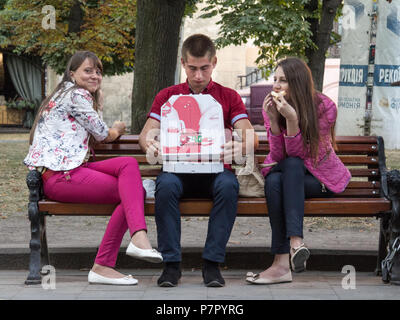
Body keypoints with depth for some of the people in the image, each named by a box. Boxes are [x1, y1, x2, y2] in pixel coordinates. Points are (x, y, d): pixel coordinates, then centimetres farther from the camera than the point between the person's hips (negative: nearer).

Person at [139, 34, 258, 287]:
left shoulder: (229, 97, 13)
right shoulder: (167, 96, 15)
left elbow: (250, 136, 0)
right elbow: (146, 133, 3)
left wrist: (241, 147, -27)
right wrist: (150, 145, -24)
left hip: (215, 170, 0)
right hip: (179, 169, 0)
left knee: (228, 185, -34)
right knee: (166, 184, -34)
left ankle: (212, 263, -26)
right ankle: (171, 264, -26)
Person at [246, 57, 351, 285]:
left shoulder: (325, 107, -16)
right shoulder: (272, 107, -6)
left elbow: (298, 154, -22)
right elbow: (278, 156, -14)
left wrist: (292, 119, -36)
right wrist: (273, 120, -27)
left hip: (320, 177, -3)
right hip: (287, 173, 3)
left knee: (292, 166, -36)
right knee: (273, 182, -34)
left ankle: (295, 241, -47)